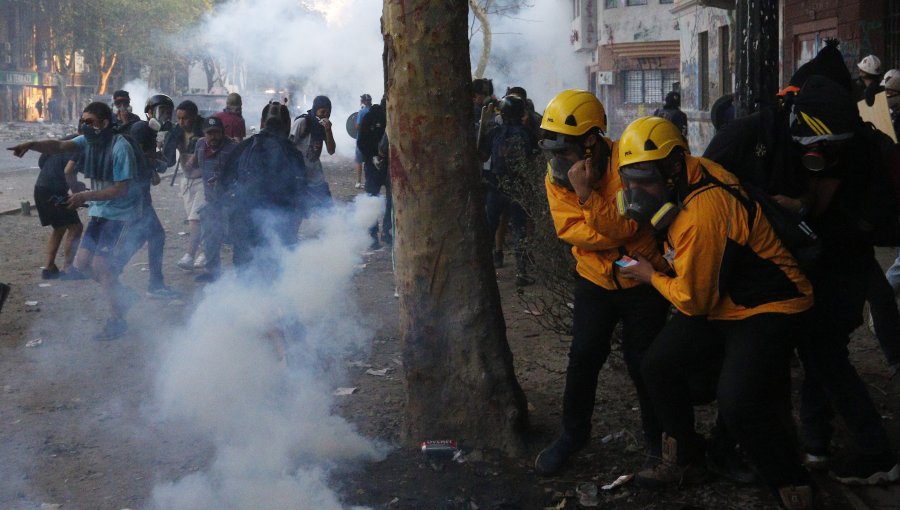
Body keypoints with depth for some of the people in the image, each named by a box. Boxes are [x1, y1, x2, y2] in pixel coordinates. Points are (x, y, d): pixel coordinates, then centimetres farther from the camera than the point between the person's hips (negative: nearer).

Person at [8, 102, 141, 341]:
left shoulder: (120, 148, -20)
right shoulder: (88, 141, 2)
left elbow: (121, 189, -21)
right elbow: (59, 146, -9)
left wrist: (85, 196, -21)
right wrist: (31, 145, -27)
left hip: (119, 211, -8)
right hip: (99, 210, 8)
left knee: (100, 263, -13)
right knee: (82, 263, 6)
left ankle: (117, 320, 1)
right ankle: (122, 296, 26)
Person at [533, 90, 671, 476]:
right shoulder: (556, 176, -8)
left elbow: (624, 227, -27)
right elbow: (569, 229, -16)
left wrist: (586, 192, -37)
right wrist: (617, 237, -25)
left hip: (641, 281, -3)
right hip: (594, 281, 4)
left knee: (642, 361, 2)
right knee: (583, 358, 3)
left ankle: (657, 437, 24)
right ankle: (573, 434, 22)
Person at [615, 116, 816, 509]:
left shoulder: (702, 215, -32)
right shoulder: (687, 177, -5)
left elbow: (694, 300, -20)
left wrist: (650, 276, -3)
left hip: (767, 310, -10)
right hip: (718, 302, 10)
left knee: (739, 407, -25)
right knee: (657, 368, 10)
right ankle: (686, 461, 27)